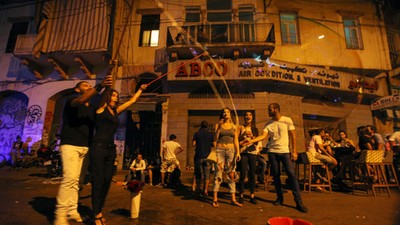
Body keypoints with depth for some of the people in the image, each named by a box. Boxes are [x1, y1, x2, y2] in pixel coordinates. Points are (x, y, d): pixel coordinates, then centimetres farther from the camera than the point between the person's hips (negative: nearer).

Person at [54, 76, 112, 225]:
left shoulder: (92, 108, 16)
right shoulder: (71, 103, -1)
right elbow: (81, 100, -26)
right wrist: (99, 86, -38)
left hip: (84, 147, 5)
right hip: (70, 145, -5)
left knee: (76, 180, 7)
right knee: (69, 178, -14)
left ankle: (72, 210, 14)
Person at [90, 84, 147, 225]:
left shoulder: (116, 111, 15)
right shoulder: (101, 108, 1)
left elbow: (133, 100, 22)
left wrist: (141, 89, 28)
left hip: (111, 149, 6)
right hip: (98, 148, -6)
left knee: (107, 182, 9)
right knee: (98, 182, -2)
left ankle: (99, 212, 23)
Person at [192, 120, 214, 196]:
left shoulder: (197, 134, -2)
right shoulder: (211, 134, 1)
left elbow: (193, 144, -3)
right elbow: (213, 144, 1)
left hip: (199, 156, 0)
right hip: (207, 156, 0)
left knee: (198, 173, 13)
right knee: (207, 174, 4)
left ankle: (197, 188, 18)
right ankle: (205, 190, 3)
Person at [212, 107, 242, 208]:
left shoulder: (234, 126, 12)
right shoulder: (218, 125, 6)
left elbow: (236, 140, 9)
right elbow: (215, 138, -2)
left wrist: (238, 152, -1)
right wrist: (219, 127, -9)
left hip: (231, 150, 2)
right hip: (220, 149, -2)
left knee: (231, 175, 4)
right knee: (218, 174, -2)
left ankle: (233, 199, 12)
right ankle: (215, 199, 7)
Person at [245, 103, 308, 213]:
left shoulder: (287, 120, -3)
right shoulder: (268, 124, 3)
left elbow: (293, 135, -1)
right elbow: (263, 136, -5)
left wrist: (294, 151, -6)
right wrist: (251, 140, -20)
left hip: (285, 151, -3)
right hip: (272, 152, 3)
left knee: (292, 174, -8)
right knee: (276, 175, 8)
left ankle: (298, 201, 1)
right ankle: (279, 197, 23)